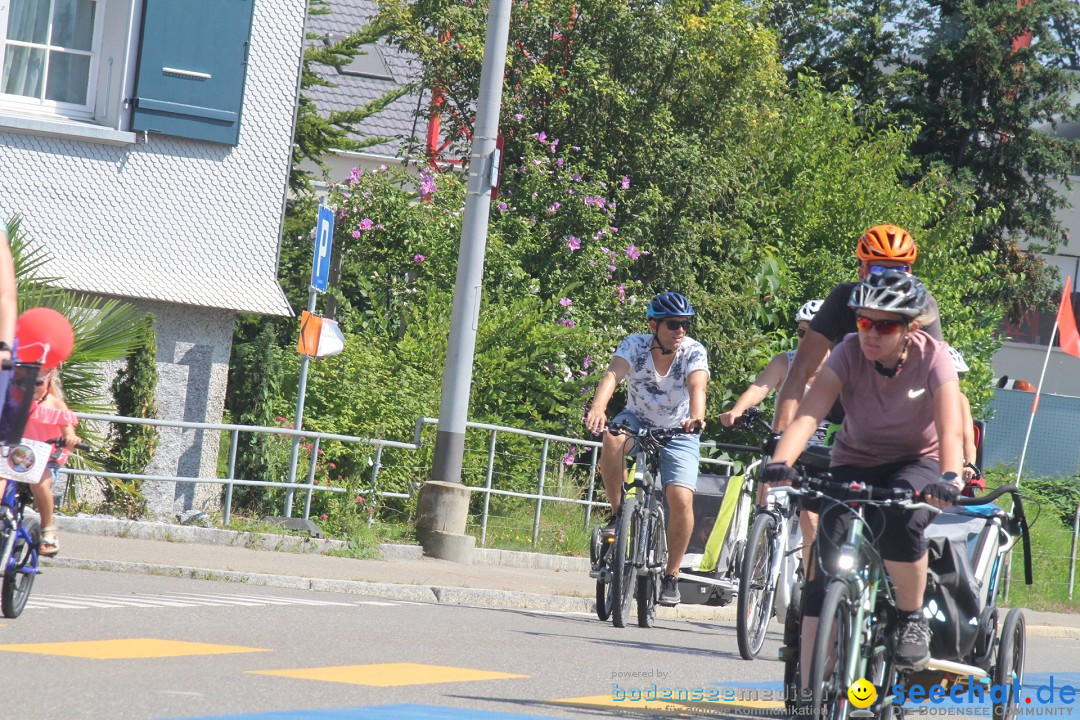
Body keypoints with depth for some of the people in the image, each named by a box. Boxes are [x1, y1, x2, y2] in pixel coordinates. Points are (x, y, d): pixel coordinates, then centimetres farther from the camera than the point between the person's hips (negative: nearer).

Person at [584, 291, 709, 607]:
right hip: (638, 421, 0)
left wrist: (696, 417, -58)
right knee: (612, 439, -36)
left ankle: (671, 575, -1)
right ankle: (618, 514, -17)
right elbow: (612, 375, -36)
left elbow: (697, 386, -36)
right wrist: (598, 408, -57)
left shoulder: (693, 352, -18)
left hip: (678, 432, 0)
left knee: (681, 498, -19)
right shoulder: (635, 345, -19)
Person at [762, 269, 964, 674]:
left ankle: (913, 620, -12)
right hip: (854, 464, 2)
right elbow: (808, 414, -29)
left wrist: (950, 479, -52)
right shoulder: (850, 353, -17)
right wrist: (780, 464, -47)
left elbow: (951, 429, -32)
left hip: (916, 464, -2)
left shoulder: (932, 357, -20)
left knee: (900, 521, -37)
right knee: (826, 573, -16)